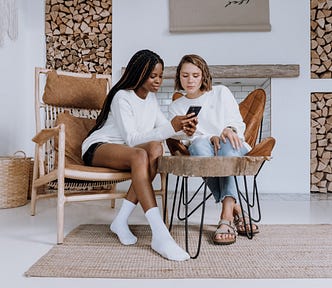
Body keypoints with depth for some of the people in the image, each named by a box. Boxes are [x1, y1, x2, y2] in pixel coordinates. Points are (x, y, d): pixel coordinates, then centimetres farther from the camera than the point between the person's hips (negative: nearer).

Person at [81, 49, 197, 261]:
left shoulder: (151, 97, 10)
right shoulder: (122, 97, -15)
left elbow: (163, 127, 3)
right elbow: (131, 138, -24)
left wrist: (183, 128, -20)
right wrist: (171, 128, -34)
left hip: (128, 149, 6)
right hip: (98, 148, -6)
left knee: (156, 148, -29)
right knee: (140, 155, -39)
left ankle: (121, 220, -28)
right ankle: (160, 235, -47)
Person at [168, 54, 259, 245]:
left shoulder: (221, 92, 17)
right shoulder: (176, 107, 18)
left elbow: (239, 123, 10)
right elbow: (186, 136, 3)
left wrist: (230, 129, -16)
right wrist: (211, 138, -17)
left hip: (233, 147, 0)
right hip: (202, 147, 0)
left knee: (227, 144, -37)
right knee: (199, 145, -36)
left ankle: (226, 216, -44)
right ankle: (236, 210, -38)